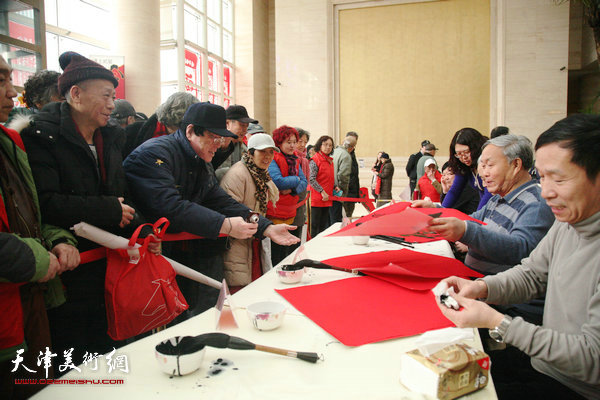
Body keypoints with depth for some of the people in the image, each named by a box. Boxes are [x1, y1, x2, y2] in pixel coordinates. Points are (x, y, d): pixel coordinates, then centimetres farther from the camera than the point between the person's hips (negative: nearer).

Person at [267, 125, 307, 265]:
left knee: (287, 250, 14)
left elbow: (304, 183, 9)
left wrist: (292, 189, -11)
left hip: (290, 212, 8)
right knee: (275, 252, -3)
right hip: (274, 212, -7)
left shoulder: (295, 160, 15)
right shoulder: (273, 159, -10)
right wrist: (295, 180, -6)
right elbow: (277, 181, -22)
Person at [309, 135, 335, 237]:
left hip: (327, 199, 8)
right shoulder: (315, 160, -11)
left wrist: (334, 186, 7)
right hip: (317, 198, -8)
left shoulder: (330, 160, 14)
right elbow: (311, 180, -18)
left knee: (324, 225, 14)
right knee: (315, 225, 0)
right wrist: (322, 191, -21)